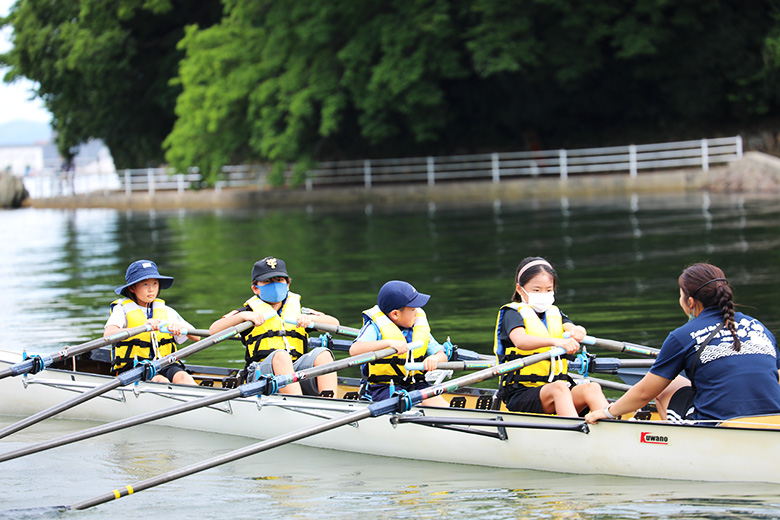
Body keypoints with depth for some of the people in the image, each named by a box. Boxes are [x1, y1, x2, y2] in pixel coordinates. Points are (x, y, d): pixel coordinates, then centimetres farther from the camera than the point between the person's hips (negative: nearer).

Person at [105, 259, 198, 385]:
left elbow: (195, 337, 10)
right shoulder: (122, 309, 3)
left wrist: (180, 327, -15)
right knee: (161, 381, -34)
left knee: (183, 377, -29)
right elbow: (108, 335, -18)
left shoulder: (166, 312, 17)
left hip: (164, 366, 3)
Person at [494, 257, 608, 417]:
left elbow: (570, 327, 0)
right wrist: (556, 341, -39)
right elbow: (520, 341, -21)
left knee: (592, 388, -24)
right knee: (558, 387, -37)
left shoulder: (555, 314, 22)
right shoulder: (513, 313, 1)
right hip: (520, 395, -5)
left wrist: (577, 332, -28)